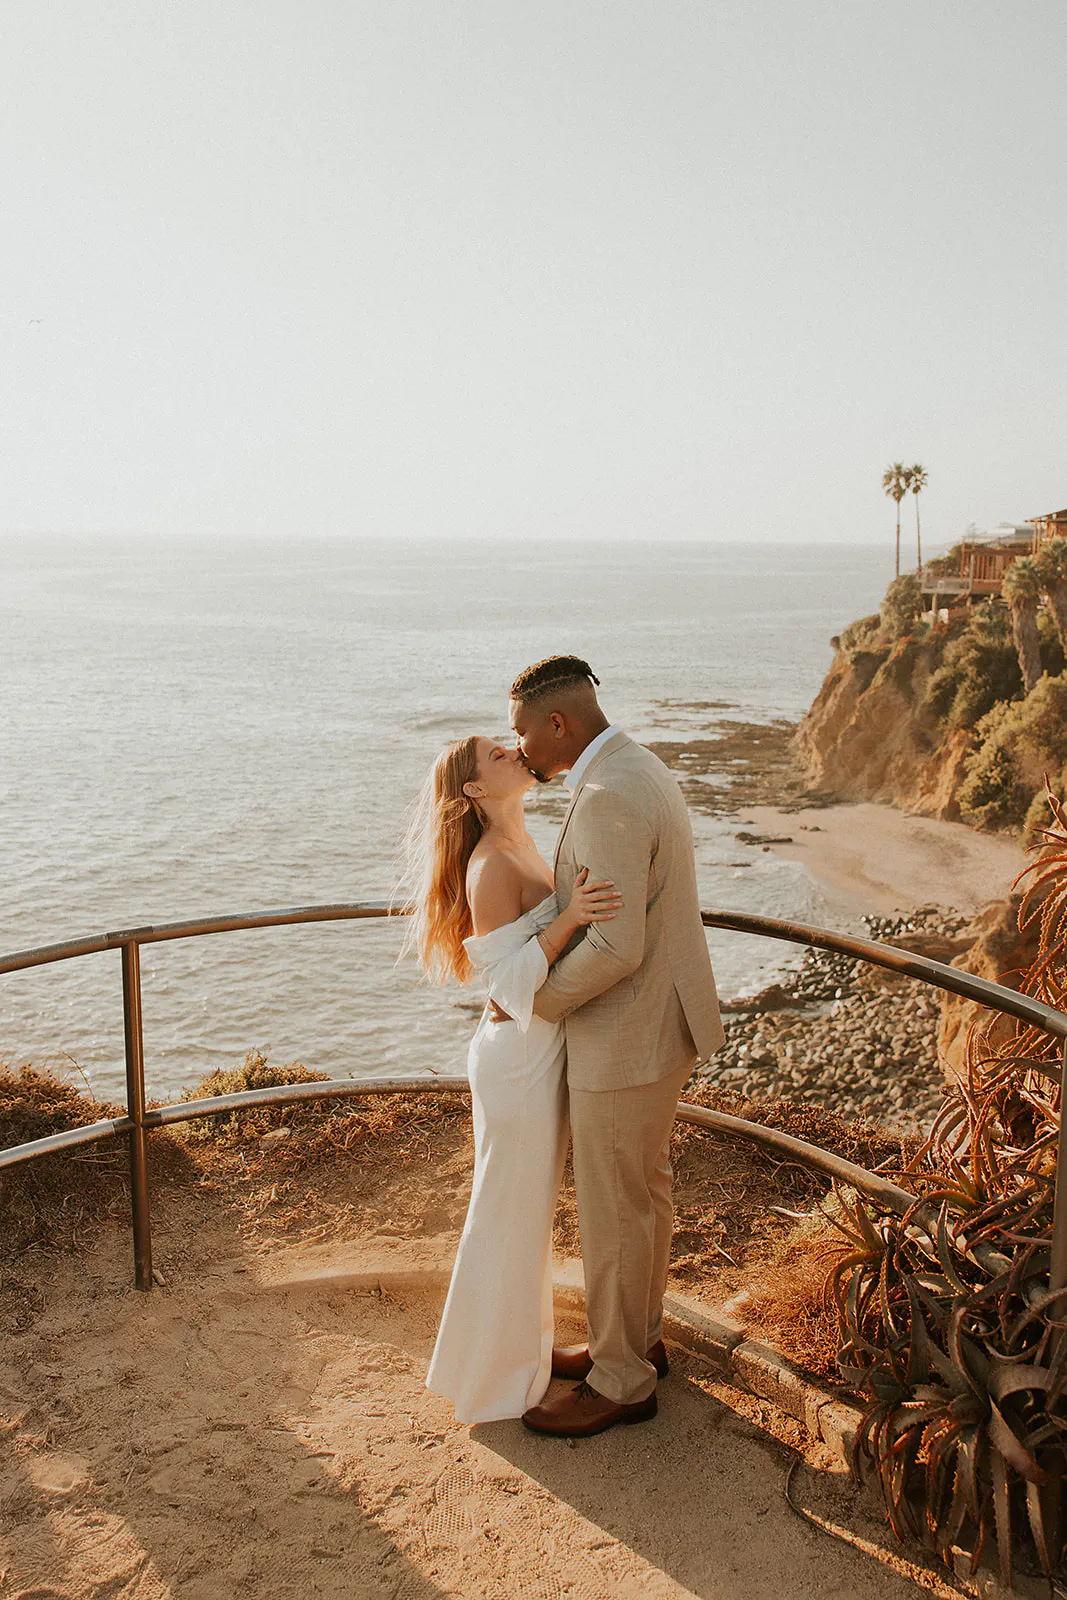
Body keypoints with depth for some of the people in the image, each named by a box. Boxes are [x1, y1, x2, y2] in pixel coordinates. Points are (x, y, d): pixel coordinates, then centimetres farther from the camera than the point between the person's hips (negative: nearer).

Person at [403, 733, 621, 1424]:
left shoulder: (523, 849, 8)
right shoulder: (491, 864, -21)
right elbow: (511, 979, -24)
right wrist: (568, 919, -35)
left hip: (544, 1049, 9)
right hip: (520, 1056, -9)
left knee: (531, 1208, 22)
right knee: (510, 1216, 6)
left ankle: (521, 1344, 41)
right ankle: (492, 1377, 24)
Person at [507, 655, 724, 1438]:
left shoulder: (607, 799, -26)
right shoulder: (640, 771, 7)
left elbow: (615, 947, -29)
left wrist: (535, 1001, -14)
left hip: (627, 1039, -10)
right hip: (655, 1022, 10)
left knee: (615, 1211, 7)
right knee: (643, 1192, 23)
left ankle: (621, 1381, 25)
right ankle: (638, 1337, 41)